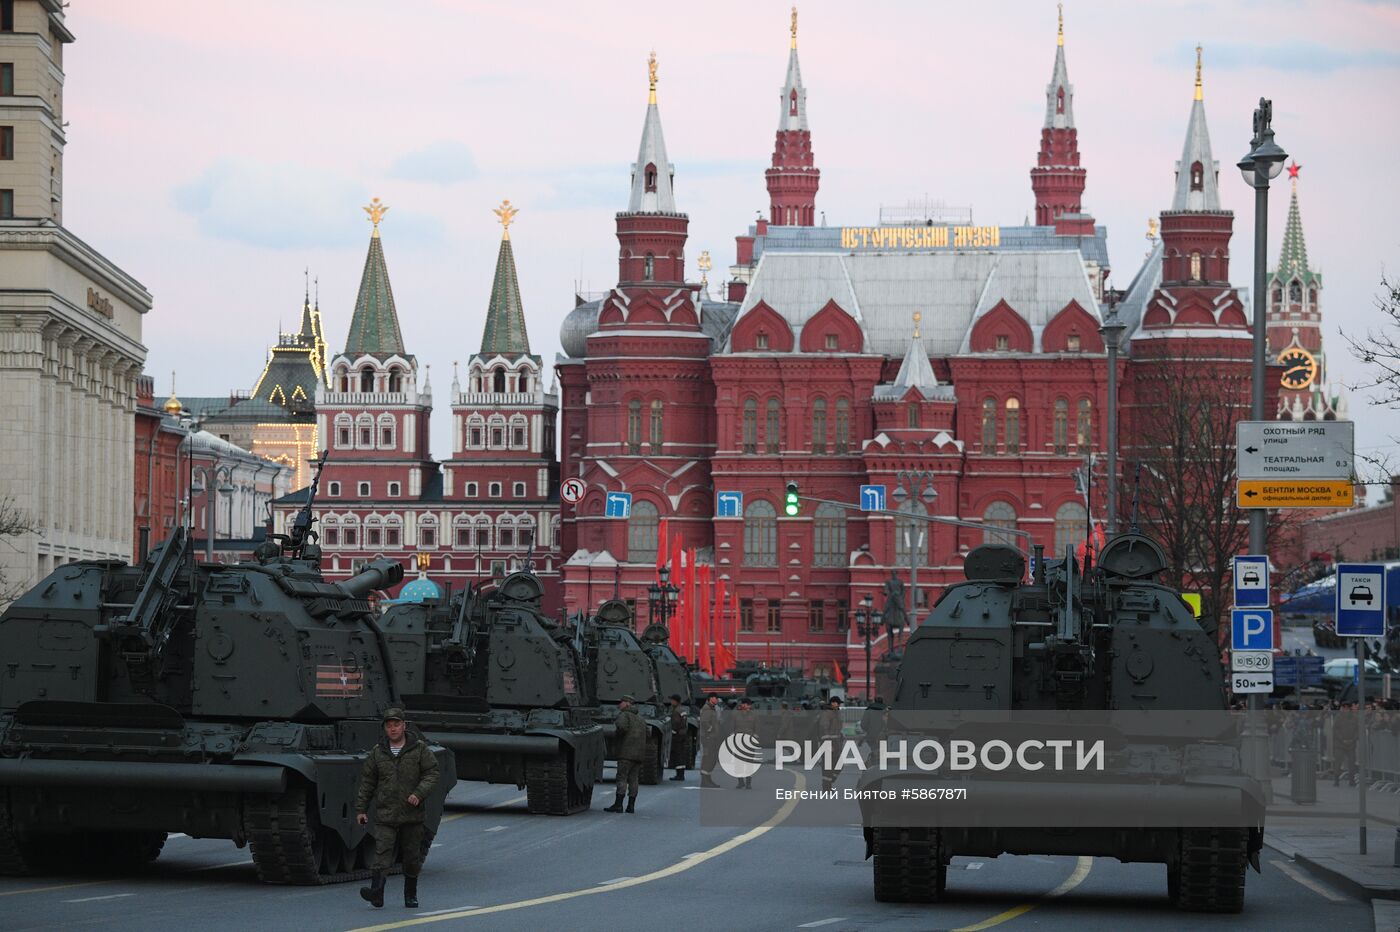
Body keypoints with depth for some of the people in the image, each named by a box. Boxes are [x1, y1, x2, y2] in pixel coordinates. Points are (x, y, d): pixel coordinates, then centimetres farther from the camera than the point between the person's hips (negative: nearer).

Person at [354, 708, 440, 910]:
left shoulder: (419, 749, 2)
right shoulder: (377, 752, 6)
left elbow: (432, 773, -1)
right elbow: (367, 781, 11)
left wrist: (419, 794, -16)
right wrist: (360, 808, 8)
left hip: (412, 814, 0)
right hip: (385, 814, 0)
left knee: (412, 857, 7)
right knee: (382, 851, -15)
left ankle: (411, 895, 20)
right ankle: (376, 891, -27)